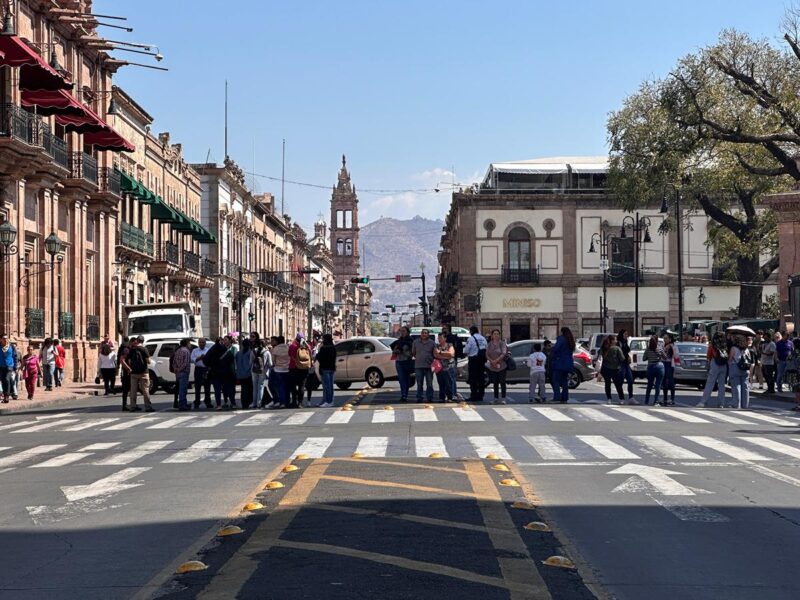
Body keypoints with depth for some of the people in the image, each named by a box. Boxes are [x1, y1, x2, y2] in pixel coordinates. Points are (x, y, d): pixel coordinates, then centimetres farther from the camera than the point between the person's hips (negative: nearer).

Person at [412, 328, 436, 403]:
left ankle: (429, 397, 6)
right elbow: (413, 353, 15)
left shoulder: (432, 343, 5)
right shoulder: (415, 342, 9)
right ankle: (419, 397, 8)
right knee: (419, 384, 3)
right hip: (418, 366, 1)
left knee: (429, 384, 1)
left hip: (429, 366, -1)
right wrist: (418, 358, 4)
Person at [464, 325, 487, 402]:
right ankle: (480, 395, 13)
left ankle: (474, 395, -7)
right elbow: (487, 349, 11)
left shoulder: (471, 339, -11)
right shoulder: (483, 339, 9)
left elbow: (466, 351, -11)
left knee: (473, 378, -3)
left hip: (473, 360, -6)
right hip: (482, 360, 6)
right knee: (481, 378, 10)